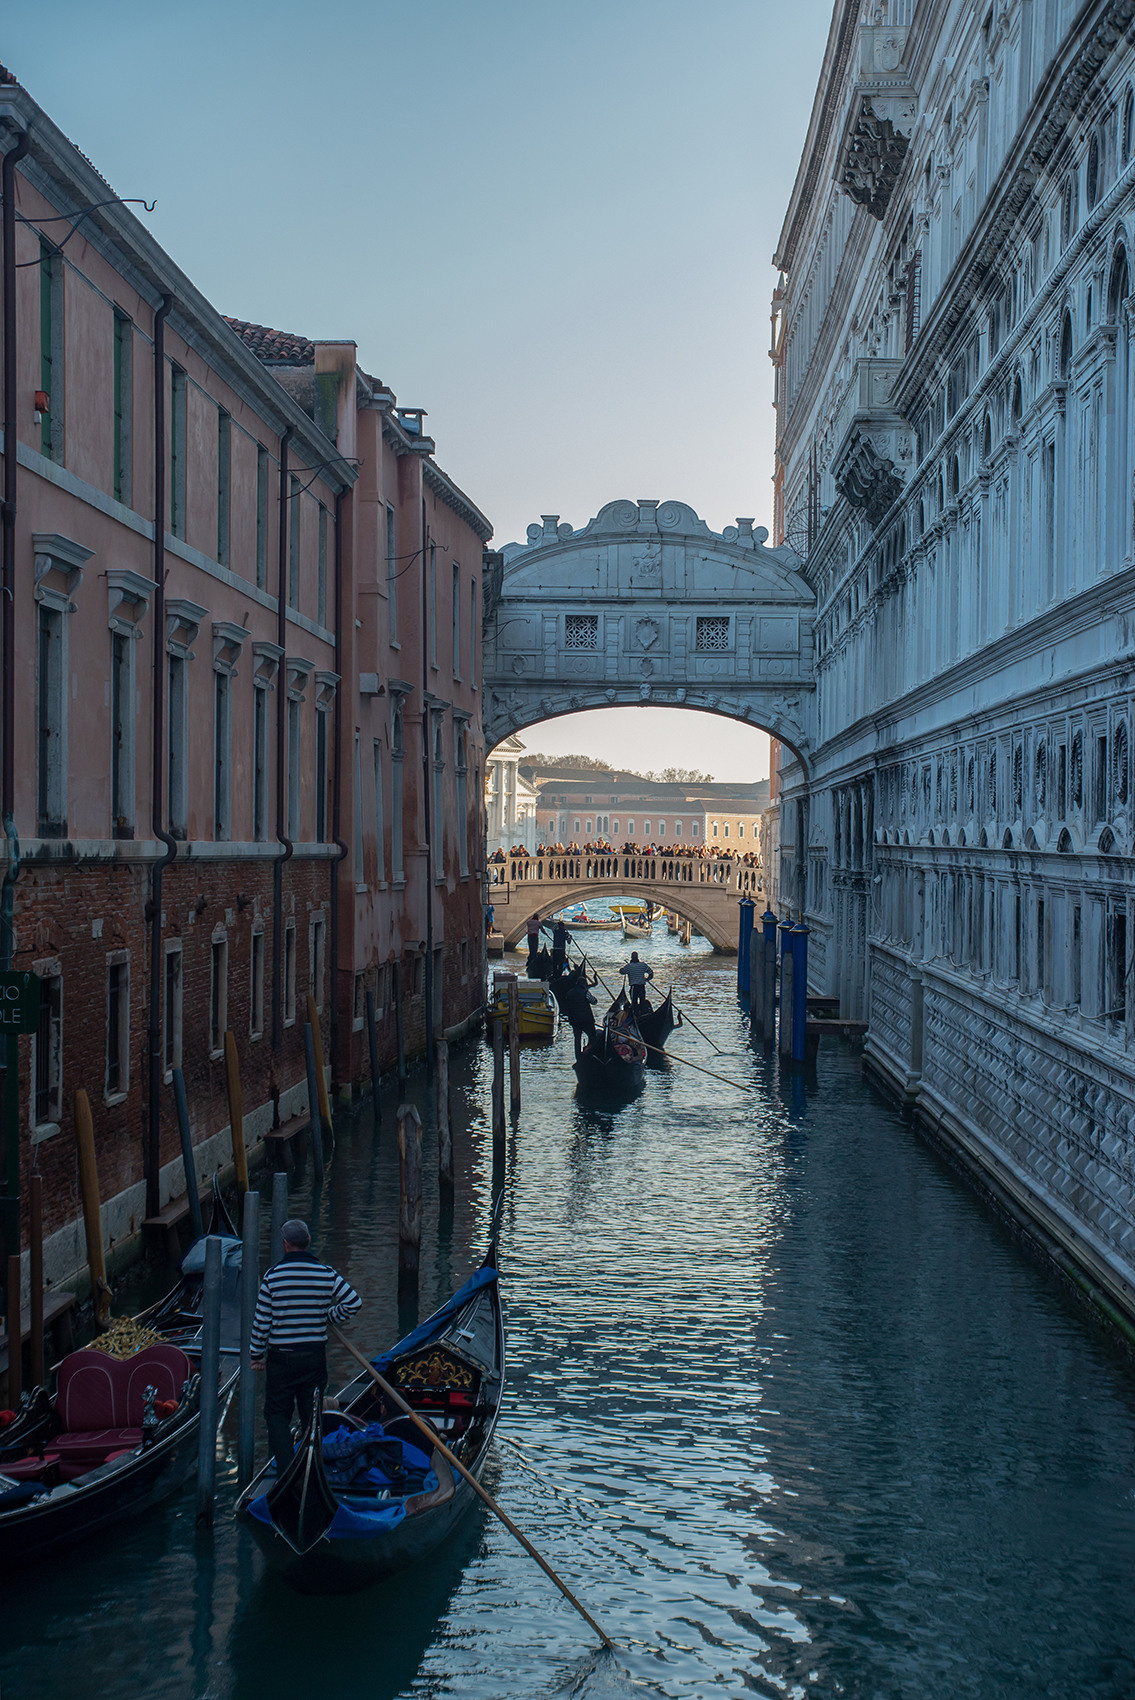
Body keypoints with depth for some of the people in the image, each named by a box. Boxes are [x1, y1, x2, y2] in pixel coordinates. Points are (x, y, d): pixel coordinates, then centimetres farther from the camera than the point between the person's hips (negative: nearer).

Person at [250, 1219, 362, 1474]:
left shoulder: (273, 1276, -10)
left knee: (277, 1414, 8)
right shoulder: (327, 1274, -4)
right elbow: (353, 1302, -1)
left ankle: (287, 1470, -4)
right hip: (315, 1356, 2)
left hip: (281, 1357, -2)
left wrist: (257, 1354, 7)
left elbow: (261, 1320, -6)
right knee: (312, 1415, 13)